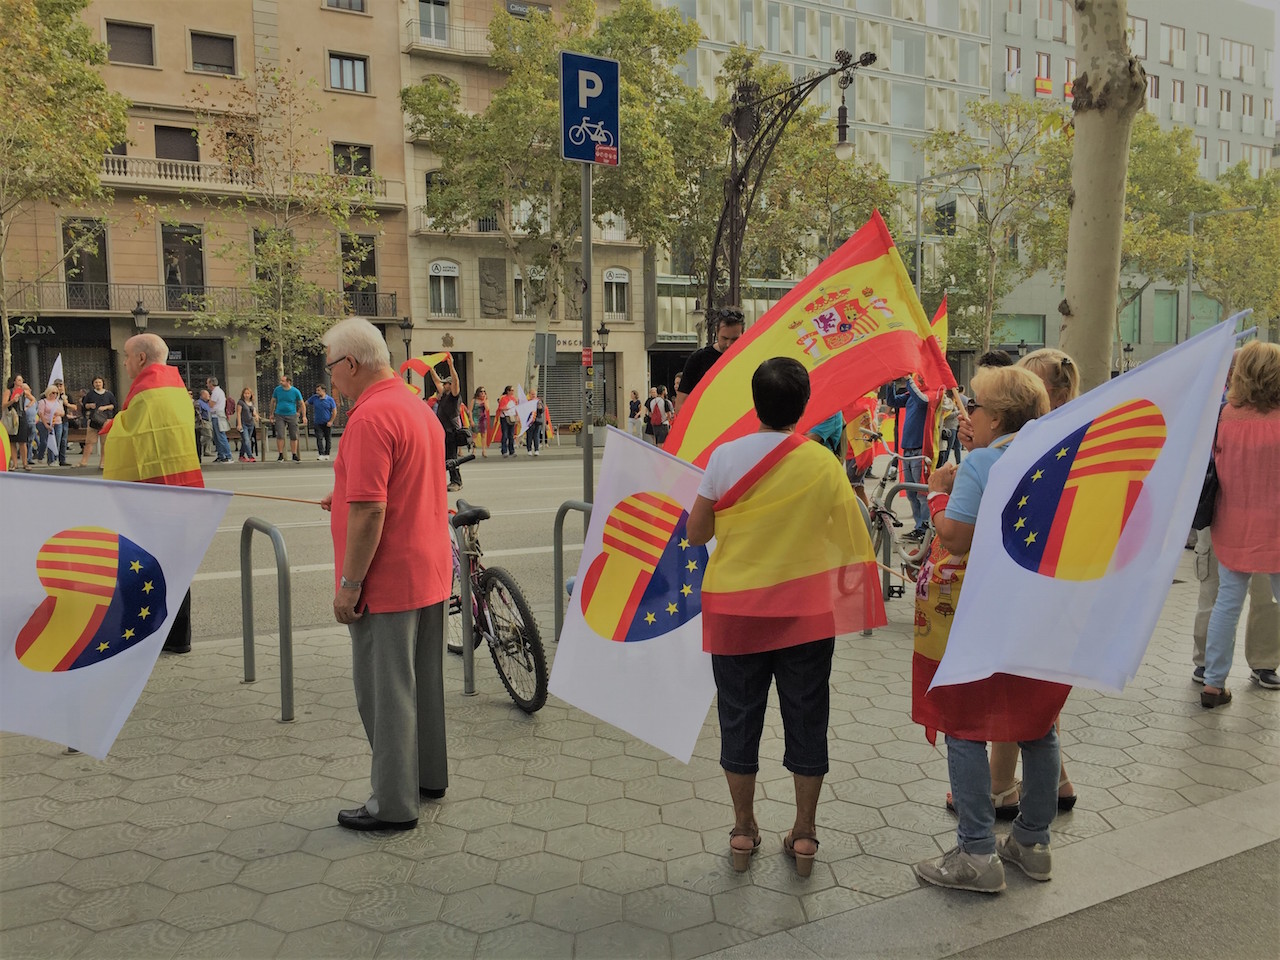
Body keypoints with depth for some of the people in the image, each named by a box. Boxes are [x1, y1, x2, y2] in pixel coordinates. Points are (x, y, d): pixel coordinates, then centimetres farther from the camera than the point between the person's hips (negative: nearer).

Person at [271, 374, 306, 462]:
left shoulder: (295, 391, -5)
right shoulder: (277, 390, 0)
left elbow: (302, 404, 3)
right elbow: (273, 401, 14)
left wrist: (304, 416, -2)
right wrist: (272, 414, 16)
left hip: (292, 415, 0)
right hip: (279, 415, 0)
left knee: (294, 436, 2)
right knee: (280, 435, -8)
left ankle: (294, 456, 12)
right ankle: (280, 455, 2)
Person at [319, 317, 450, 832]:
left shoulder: (371, 417, -20)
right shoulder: (419, 407, 11)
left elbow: (369, 511, -25)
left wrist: (349, 585, -19)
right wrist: (346, 498, 18)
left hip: (387, 582, -9)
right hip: (431, 574, 9)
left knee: (385, 692, 1)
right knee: (423, 680, 19)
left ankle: (393, 803, 11)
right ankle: (429, 775, 33)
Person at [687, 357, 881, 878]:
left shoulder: (725, 456, -9)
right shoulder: (823, 463, -8)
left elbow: (695, 533, -3)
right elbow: (853, 538, -1)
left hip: (736, 611, 0)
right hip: (806, 613, 0)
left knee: (740, 720, 14)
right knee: (806, 723, 13)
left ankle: (743, 831, 26)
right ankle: (804, 835, 24)